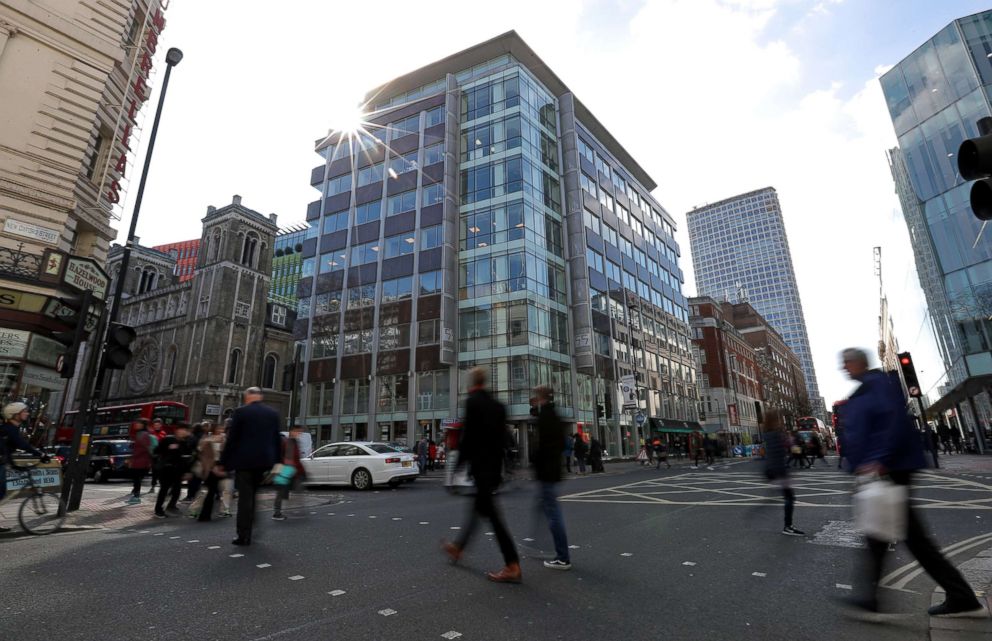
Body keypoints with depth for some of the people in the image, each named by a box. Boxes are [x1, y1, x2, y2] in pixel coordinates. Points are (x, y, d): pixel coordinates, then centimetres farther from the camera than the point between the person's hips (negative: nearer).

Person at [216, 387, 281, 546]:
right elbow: (277, 440, 7)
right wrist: (276, 462, 13)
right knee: (254, 496, 18)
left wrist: (222, 463, 1)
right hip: (264, 461, 4)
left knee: (245, 497, 3)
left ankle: (243, 536, 5)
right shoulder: (273, 413, 5)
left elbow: (231, 439, -6)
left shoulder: (240, 412, -6)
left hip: (244, 461, -4)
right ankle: (248, 533, 24)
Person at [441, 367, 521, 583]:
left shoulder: (472, 402, -12)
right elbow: (502, 437, 11)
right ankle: (458, 547, 38)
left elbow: (468, 437, -17)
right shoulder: (498, 405, 9)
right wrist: (498, 467, 17)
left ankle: (512, 566, -2)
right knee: (478, 509, 20)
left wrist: (459, 466, -8)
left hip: (479, 467, -8)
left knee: (491, 513, -4)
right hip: (494, 466, 8)